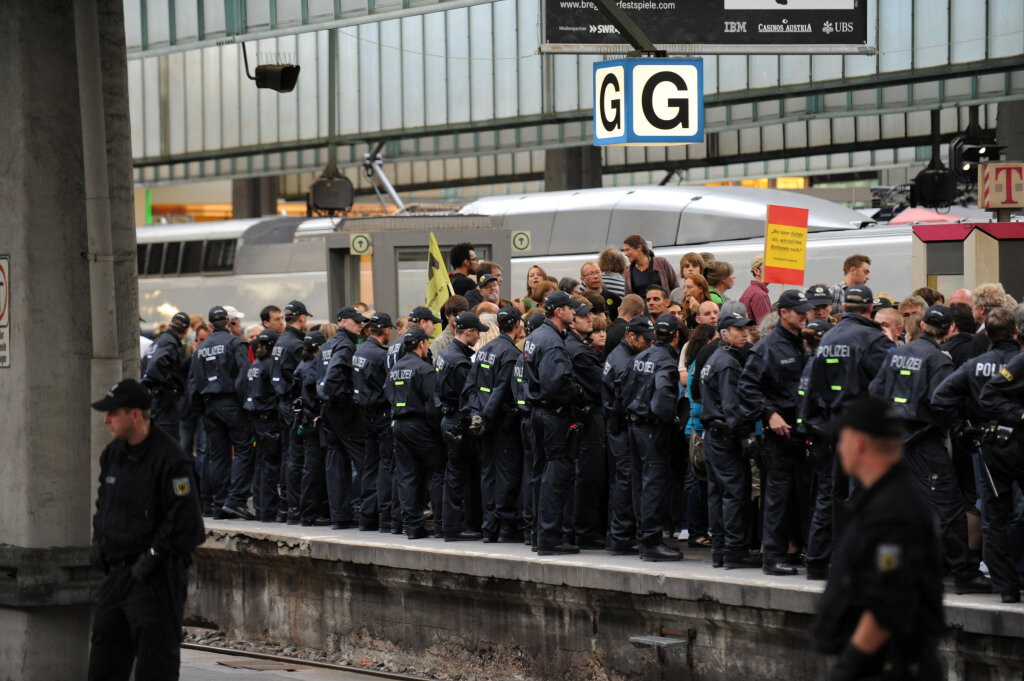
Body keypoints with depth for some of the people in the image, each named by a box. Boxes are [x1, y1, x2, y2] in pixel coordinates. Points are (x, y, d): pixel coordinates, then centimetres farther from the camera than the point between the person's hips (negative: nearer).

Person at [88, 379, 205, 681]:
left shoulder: (169, 458, -15)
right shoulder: (113, 454, 11)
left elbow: (186, 520, -17)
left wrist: (153, 556, -16)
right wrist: (98, 543, 11)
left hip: (156, 579, -8)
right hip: (116, 572, 8)